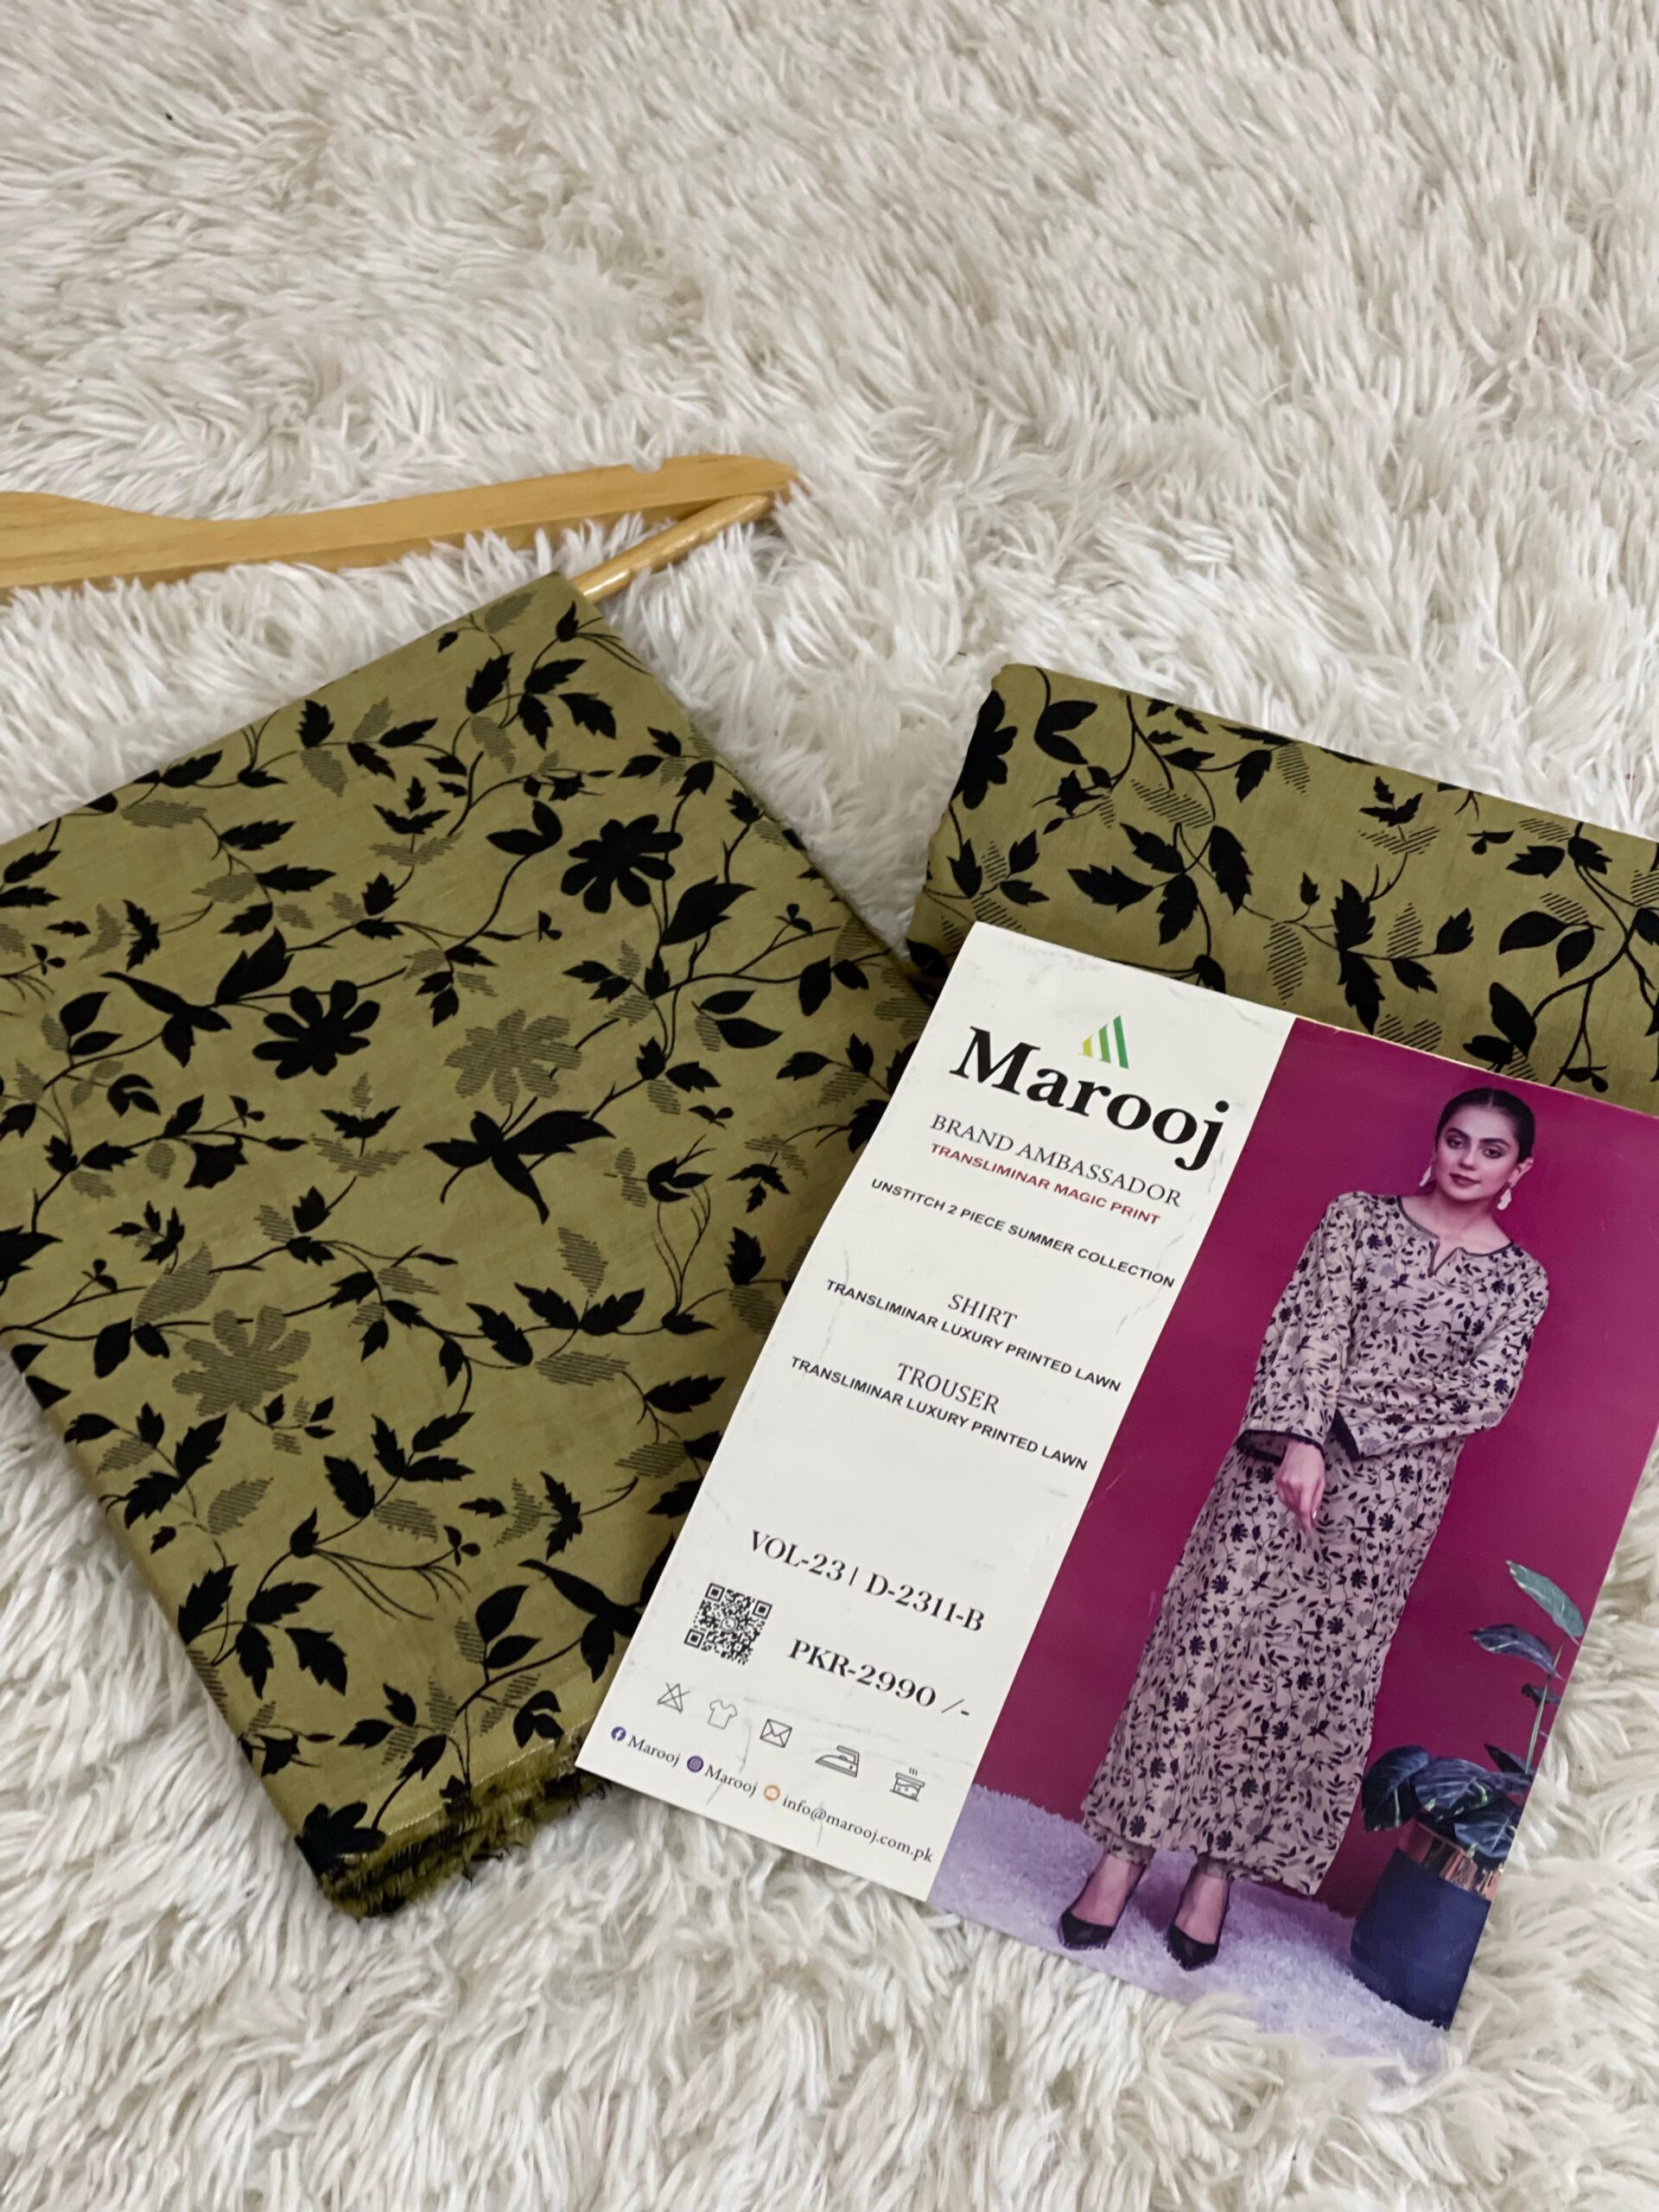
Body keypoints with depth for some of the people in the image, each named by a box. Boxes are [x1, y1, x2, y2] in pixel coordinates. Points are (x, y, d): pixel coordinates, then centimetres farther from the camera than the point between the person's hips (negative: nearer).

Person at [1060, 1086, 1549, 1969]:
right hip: (1289, 1454, -1)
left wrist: (1355, 1422, -11)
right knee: (1210, 1637, -6)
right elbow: (1308, 1328, -2)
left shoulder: (1518, 1279, 8)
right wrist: (1301, 1438, -16)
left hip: (1394, 1493, 1)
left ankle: (1219, 1867, 10)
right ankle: (1127, 1847, 0)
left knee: (1316, 1672, 1)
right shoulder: (1358, 1215, 7)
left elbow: (1486, 1395, -3)